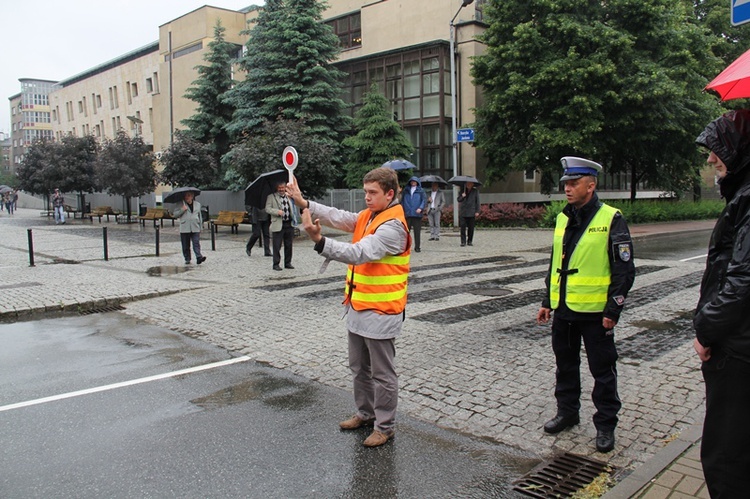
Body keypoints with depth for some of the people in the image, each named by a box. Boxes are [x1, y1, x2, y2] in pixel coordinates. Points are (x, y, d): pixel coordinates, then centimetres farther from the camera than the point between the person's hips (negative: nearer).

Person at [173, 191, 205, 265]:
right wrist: (182, 210, -15)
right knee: (185, 245, 5)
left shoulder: (197, 204, 13)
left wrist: (200, 227, 16)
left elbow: (200, 216, 19)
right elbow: (175, 214, -1)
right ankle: (187, 259, 14)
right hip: (184, 229, -1)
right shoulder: (181, 205, 4)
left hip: (195, 228, 1)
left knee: (196, 243, -12)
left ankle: (199, 257, -20)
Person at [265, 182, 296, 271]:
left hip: (289, 224, 5)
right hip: (278, 225, -4)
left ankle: (288, 263, 21)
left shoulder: (289, 197, 15)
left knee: (289, 245, 10)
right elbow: (267, 209, -6)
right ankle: (276, 264, 5)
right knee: (277, 246, -3)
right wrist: (277, 211, -20)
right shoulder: (271, 197, 1)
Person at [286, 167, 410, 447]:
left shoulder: (392, 225, -20)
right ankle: (365, 413, 39)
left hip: (380, 312, -9)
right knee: (359, 368, 21)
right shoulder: (368, 216, 10)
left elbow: (359, 253, -31)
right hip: (358, 308, 9)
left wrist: (319, 241, -42)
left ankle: (385, 427, 21)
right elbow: (338, 217, -2)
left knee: (382, 373, 5)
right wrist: (303, 203, -13)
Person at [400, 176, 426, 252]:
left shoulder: (421, 191, 6)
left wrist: (421, 208, -16)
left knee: (417, 231, 1)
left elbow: (424, 200, 0)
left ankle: (417, 247, 10)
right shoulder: (405, 191, 13)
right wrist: (402, 211, 5)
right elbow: (402, 201, 15)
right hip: (407, 214, 2)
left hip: (417, 214, -2)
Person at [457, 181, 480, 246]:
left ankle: (470, 241, 14)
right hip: (463, 212, 1)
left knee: (471, 228, 3)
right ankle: (463, 241, -2)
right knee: (463, 227, -6)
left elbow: (477, 201, 4)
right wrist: (462, 196, -12)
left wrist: (477, 211, -2)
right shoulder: (462, 190, 10)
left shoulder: (475, 191, 5)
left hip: (471, 212, -1)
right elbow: (459, 199, 10)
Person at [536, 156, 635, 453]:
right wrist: (547, 302, 15)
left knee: (603, 371, 7)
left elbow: (624, 270, -11)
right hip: (563, 309, 6)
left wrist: (613, 311, -14)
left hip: (595, 312, -6)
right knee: (565, 365, 17)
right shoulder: (562, 219, 9)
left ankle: (605, 425, 21)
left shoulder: (611, 220, -10)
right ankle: (567, 412, 34)